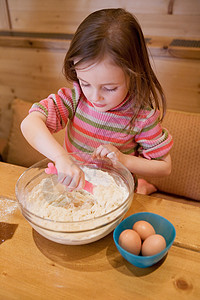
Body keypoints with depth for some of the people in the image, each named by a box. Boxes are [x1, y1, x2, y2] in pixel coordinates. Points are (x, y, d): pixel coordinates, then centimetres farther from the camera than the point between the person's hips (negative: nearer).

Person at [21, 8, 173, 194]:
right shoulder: (75, 97, -15)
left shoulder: (143, 116, -19)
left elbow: (164, 167, -9)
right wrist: (61, 157, -40)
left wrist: (124, 160, -23)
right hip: (74, 185, 2)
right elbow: (30, 123, -25)